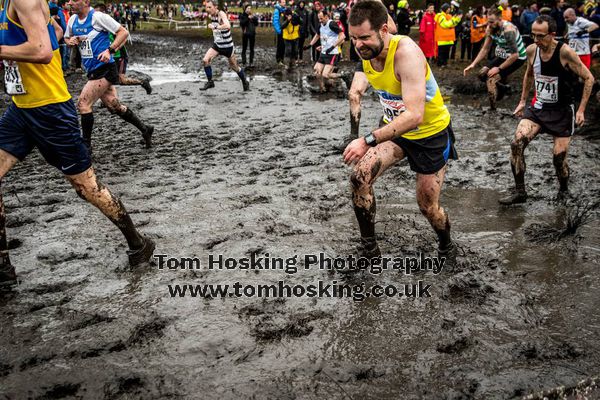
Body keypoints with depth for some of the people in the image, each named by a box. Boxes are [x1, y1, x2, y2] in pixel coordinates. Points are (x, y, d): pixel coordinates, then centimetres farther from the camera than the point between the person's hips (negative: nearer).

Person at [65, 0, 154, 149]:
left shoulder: (97, 17, -14)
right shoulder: (72, 20, 7)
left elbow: (124, 32, -13)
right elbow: (66, 38, 22)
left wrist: (109, 50, -22)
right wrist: (71, 41, -2)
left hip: (104, 69, -8)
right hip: (92, 70, 8)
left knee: (83, 103, -11)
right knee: (114, 106, 11)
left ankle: (86, 146, 0)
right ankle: (145, 129, 25)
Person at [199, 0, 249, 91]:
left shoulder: (221, 14, -22)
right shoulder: (211, 15, -1)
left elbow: (228, 26, -42)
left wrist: (214, 27, -39)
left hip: (227, 46, -6)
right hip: (217, 45, 6)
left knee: (234, 67, 9)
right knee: (205, 60, -15)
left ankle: (245, 83, 32)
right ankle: (210, 82, 1)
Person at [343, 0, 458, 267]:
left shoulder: (406, 53, -34)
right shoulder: (367, 52, -13)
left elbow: (414, 115, -44)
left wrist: (369, 141, -49)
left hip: (430, 133, -5)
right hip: (394, 128, 5)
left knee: (427, 206, 6)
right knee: (359, 178, -16)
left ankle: (447, 248, 39)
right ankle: (369, 249, 1)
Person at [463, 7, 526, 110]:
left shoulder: (508, 30, -33)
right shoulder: (490, 29, -12)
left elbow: (515, 55, -32)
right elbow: (485, 49, -2)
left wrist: (499, 68, -26)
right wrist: (473, 64, -12)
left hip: (517, 57, -8)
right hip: (503, 56, 8)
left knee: (491, 78, -21)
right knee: (482, 74, 1)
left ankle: (493, 109, -6)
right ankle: (502, 88, 22)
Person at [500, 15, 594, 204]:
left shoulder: (565, 53, -20)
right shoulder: (531, 50, -6)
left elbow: (589, 78, -11)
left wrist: (581, 110, -15)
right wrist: (522, 101, 15)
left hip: (562, 111, -4)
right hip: (538, 107, 4)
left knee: (559, 157, -2)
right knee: (517, 143, -16)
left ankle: (564, 190, 30)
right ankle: (519, 192, -5)